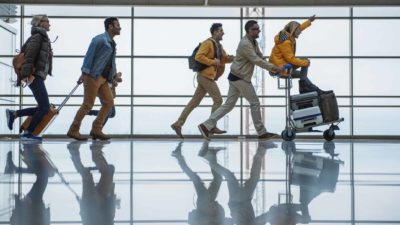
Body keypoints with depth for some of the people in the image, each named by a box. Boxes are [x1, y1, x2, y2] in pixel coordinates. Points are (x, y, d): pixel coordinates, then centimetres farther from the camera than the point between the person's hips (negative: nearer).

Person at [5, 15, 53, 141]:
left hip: (38, 77, 9)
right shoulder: (37, 36, -6)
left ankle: (13, 114, 10)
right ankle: (28, 133, -2)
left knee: (43, 108, 7)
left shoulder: (42, 38, 21)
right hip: (35, 77, -9)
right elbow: (29, 55, -16)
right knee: (45, 107, -10)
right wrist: (26, 74, -24)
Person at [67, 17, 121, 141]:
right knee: (88, 104, -7)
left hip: (103, 78, 9)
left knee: (109, 102, 3)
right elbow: (89, 55, -14)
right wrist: (84, 73, -20)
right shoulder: (100, 39, -8)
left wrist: (114, 76, 10)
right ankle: (73, 130, 3)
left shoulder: (112, 43, 20)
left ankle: (96, 129, 8)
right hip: (93, 76, -9)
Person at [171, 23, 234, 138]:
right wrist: (213, 62, -18)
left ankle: (178, 124, 8)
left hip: (206, 77, 9)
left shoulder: (218, 45, 19)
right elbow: (198, 57, -21)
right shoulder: (208, 43, -11)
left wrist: (230, 58, -1)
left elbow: (224, 58, 22)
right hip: (206, 76, -9)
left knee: (194, 102, 7)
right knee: (218, 100, -5)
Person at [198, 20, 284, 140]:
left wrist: (272, 67, 1)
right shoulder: (245, 44, -19)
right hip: (240, 78, -10)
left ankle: (206, 125, 8)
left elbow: (260, 57, 13)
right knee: (255, 103, -1)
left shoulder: (254, 42, 12)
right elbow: (256, 60, -24)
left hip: (236, 77, 10)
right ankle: (262, 132, 9)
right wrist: (274, 68, -24)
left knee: (229, 104, 10)